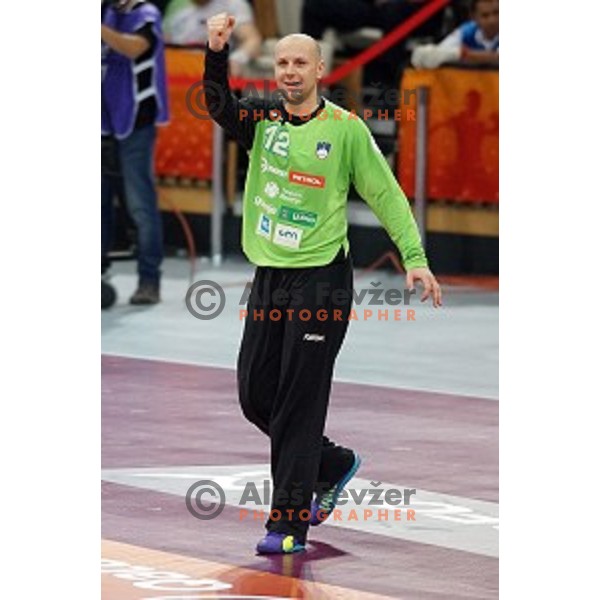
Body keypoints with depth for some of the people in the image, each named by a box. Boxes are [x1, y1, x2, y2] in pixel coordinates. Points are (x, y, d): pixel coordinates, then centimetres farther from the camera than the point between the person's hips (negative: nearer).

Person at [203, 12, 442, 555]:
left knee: (299, 404, -7)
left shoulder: (345, 128, -4)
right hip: (269, 279, 6)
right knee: (256, 397, 10)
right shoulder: (262, 120, 7)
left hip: (321, 281, -6)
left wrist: (415, 257, -8)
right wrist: (217, 52, -28)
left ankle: (290, 525, -4)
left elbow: (385, 193, 0)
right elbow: (219, 105, -11)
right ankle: (334, 466, 33)